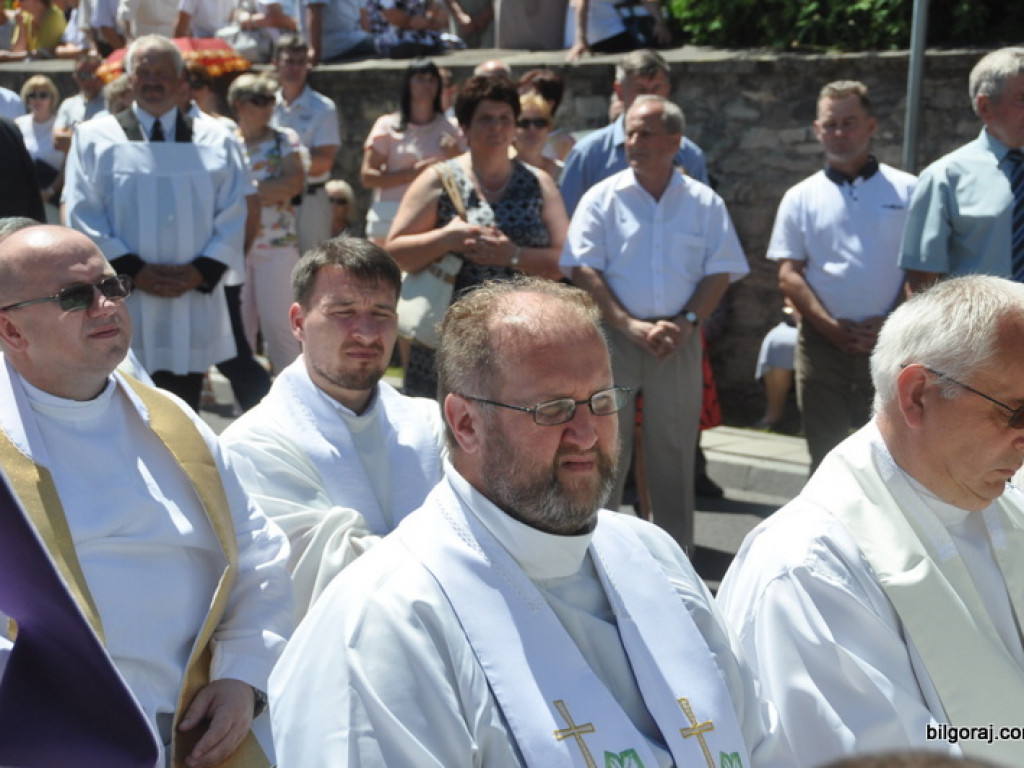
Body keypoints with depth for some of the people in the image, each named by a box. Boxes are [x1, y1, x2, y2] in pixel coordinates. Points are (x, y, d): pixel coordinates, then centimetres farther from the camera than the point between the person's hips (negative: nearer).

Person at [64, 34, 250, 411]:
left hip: (193, 302, 1)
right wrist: (133, 270, -11)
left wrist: (201, 271, -9)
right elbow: (83, 217, -1)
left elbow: (232, 217, 5)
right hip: (121, 304, -1)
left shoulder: (215, 141, 9)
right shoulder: (95, 137, 5)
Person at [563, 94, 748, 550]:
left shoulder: (704, 203, 7)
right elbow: (583, 271, -4)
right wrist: (630, 325, -14)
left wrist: (686, 323, -10)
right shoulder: (603, 198, 3)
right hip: (613, 338, -1)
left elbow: (720, 273, 5)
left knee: (674, 452, 7)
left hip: (679, 342, 1)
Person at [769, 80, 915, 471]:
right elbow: (788, 275, 2)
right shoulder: (801, 198, 7)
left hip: (888, 343, -1)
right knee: (826, 456, 7)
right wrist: (832, 328, -8)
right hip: (822, 344, 1)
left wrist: (892, 326, -9)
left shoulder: (906, 191, 4)